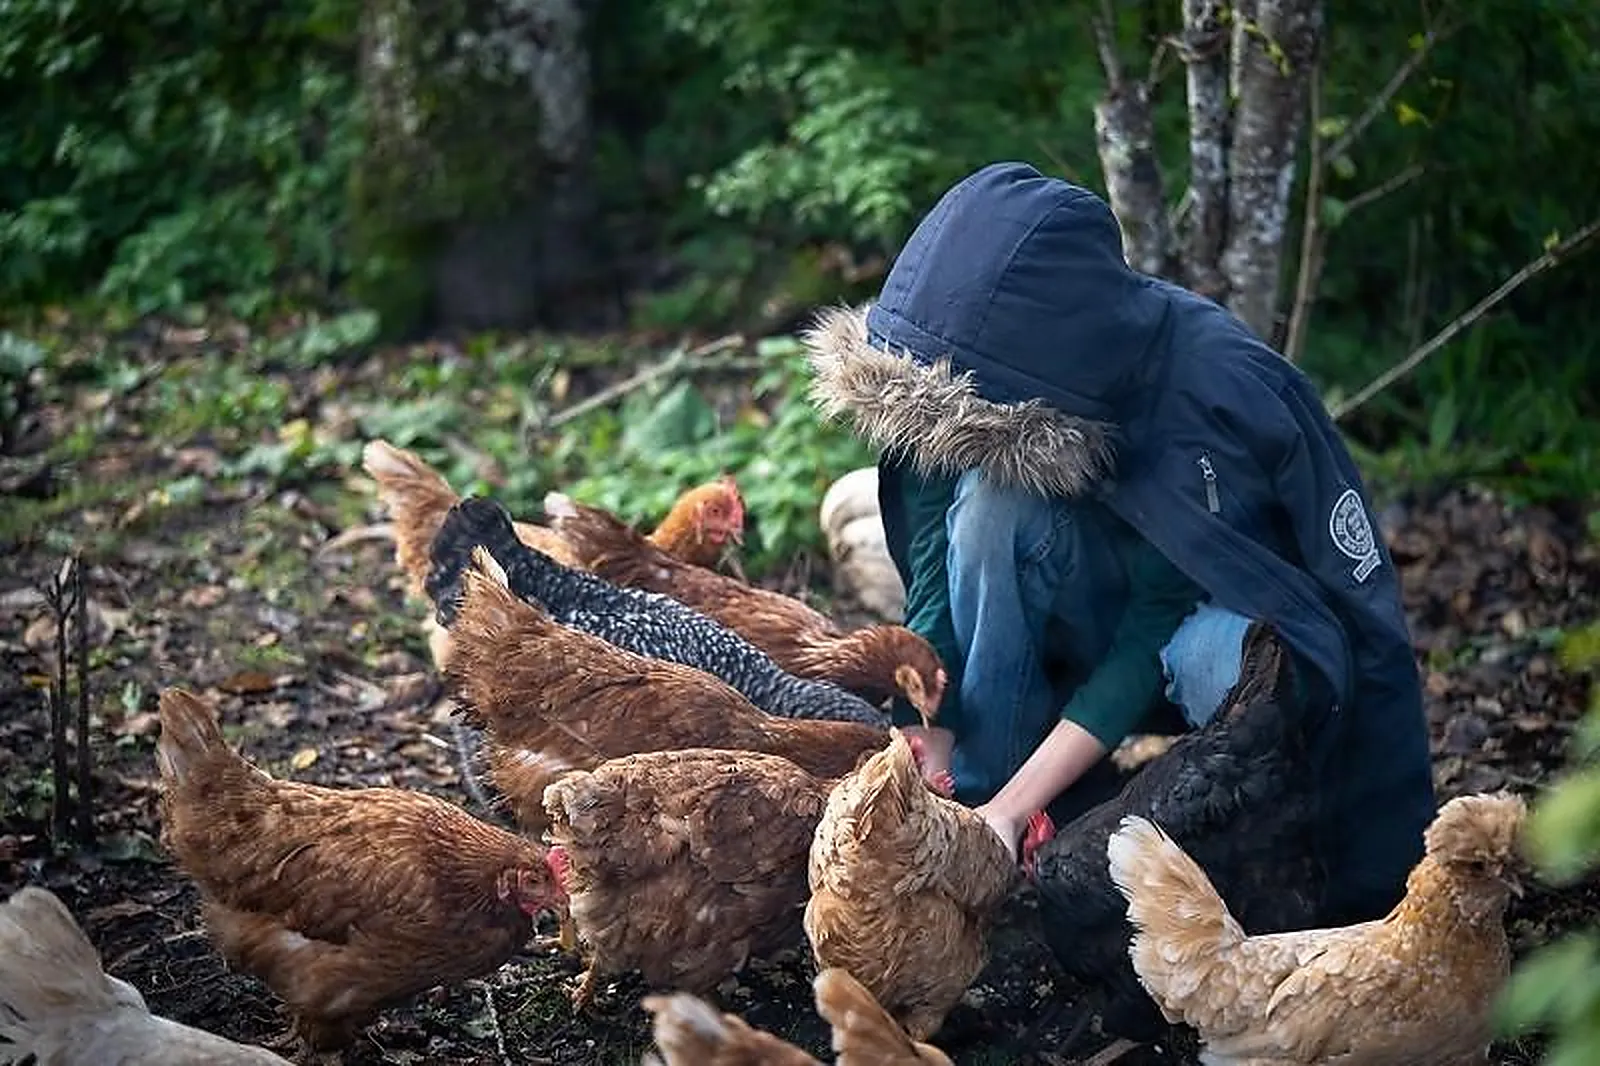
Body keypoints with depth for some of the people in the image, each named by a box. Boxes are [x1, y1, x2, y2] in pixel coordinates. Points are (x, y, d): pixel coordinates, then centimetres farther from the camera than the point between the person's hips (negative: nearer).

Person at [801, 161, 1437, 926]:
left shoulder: (1214, 390, -33)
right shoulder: (956, 387, -21)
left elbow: (1154, 631, -30)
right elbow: (937, 587, -19)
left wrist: (1012, 808, -34)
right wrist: (925, 768, -32)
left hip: (1232, 611, -4)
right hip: (1089, 625, 4)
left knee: (1218, 662, -39)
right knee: (991, 501, -28)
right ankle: (972, 806, -18)